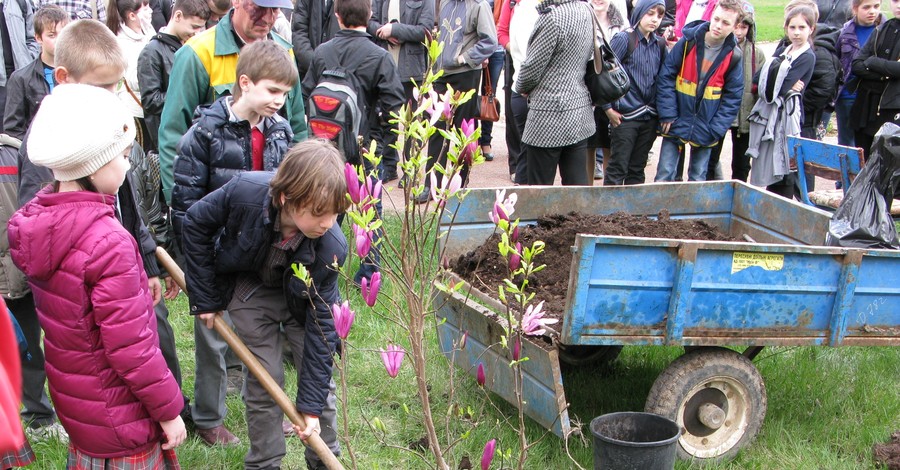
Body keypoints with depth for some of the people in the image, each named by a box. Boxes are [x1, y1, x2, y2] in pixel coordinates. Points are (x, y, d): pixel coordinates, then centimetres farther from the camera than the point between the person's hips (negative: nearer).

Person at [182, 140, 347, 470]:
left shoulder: (331, 247, -34)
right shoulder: (245, 192, -37)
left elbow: (321, 322, -24)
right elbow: (196, 223, -15)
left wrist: (311, 404, -22)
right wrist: (204, 297, -10)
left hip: (301, 300, 1)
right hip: (251, 291, 0)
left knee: (321, 381, 3)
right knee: (264, 382, 0)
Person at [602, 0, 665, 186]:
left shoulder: (660, 44, 9)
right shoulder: (624, 39, -7)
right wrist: (608, 108, -9)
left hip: (650, 116, 5)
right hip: (626, 115, -5)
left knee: (638, 168, 13)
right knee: (618, 168, -2)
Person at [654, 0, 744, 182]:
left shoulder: (734, 56, -4)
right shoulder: (688, 42, -7)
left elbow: (733, 97, 0)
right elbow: (666, 76, -5)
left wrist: (716, 129, -8)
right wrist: (668, 114, -11)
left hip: (705, 130, 1)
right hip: (676, 123, -1)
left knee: (698, 179, 10)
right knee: (664, 175, 1)